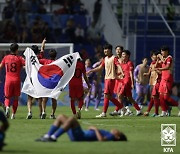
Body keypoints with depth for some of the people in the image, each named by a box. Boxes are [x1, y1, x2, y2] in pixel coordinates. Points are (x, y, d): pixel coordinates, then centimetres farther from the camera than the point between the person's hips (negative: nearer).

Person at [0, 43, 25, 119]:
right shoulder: (19, 58, -2)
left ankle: (7, 107, -20)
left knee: (7, 97, 10)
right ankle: (13, 114, 10)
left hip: (8, 80, 1)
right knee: (16, 98, 12)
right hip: (17, 80, -1)